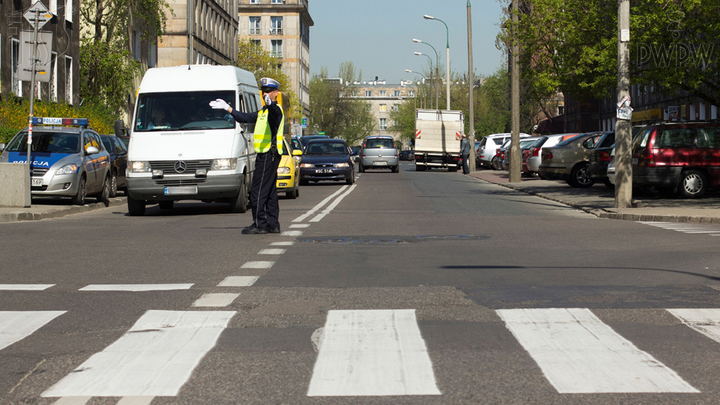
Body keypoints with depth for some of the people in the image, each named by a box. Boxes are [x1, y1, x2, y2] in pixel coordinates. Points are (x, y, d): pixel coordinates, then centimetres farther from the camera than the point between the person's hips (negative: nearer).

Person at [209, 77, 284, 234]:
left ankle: (259, 224, -9)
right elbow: (245, 117, 30)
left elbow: (275, 112, -35)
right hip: (264, 155, 10)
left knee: (258, 190, -10)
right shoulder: (263, 112, 22)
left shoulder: (275, 109, -9)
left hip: (269, 155, -10)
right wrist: (227, 107, 29)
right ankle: (273, 224, 12)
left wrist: (270, 104, -57)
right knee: (270, 192, 10)